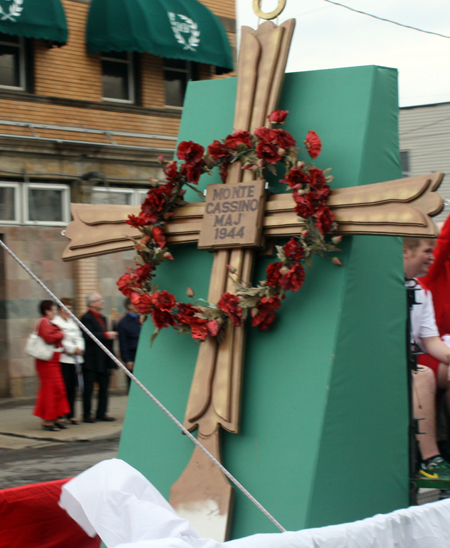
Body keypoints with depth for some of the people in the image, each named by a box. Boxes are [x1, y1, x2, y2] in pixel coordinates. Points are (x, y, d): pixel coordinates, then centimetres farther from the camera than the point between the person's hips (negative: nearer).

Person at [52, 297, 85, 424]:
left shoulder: (72, 322, 19)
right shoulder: (55, 322, -6)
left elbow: (79, 337, 16)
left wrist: (80, 348, -3)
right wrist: (74, 349, -10)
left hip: (74, 359, 7)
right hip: (63, 359, -7)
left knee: (72, 388, 8)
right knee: (64, 388, -9)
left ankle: (71, 415, 13)